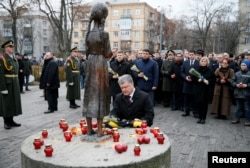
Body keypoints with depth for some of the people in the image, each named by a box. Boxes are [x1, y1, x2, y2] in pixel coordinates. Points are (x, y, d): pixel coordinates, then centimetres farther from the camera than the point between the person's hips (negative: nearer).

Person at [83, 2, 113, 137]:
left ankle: (89, 128, 15)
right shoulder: (104, 34, -11)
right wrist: (112, 53, 11)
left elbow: (87, 52, 10)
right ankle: (99, 129, 5)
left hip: (90, 64, 6)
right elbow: (108, 54, -10)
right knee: (100, 95, 0)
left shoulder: (88, 34, 7)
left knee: (90, 94, 9)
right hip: (101, 65, -5)